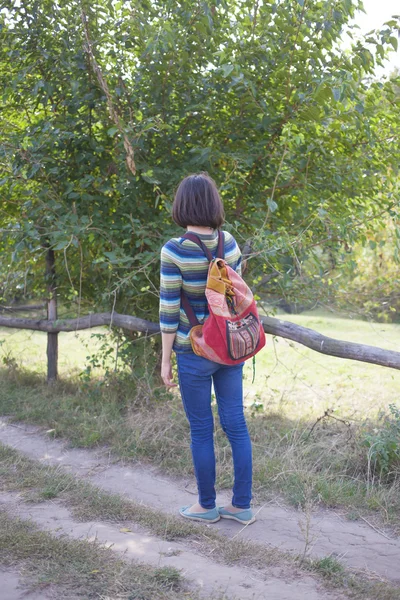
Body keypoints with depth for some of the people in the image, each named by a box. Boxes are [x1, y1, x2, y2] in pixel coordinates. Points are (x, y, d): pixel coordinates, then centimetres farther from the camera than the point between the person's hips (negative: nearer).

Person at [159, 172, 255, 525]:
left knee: (201, 429, 9)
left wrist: (166, 360, -5)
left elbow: (169, 310, -14)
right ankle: (242, 505, 20)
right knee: (235, 424, 11)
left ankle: (207, 506, 23)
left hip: (194, 351, -4)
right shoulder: (230, 244, -2)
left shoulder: (174, 251, -17)